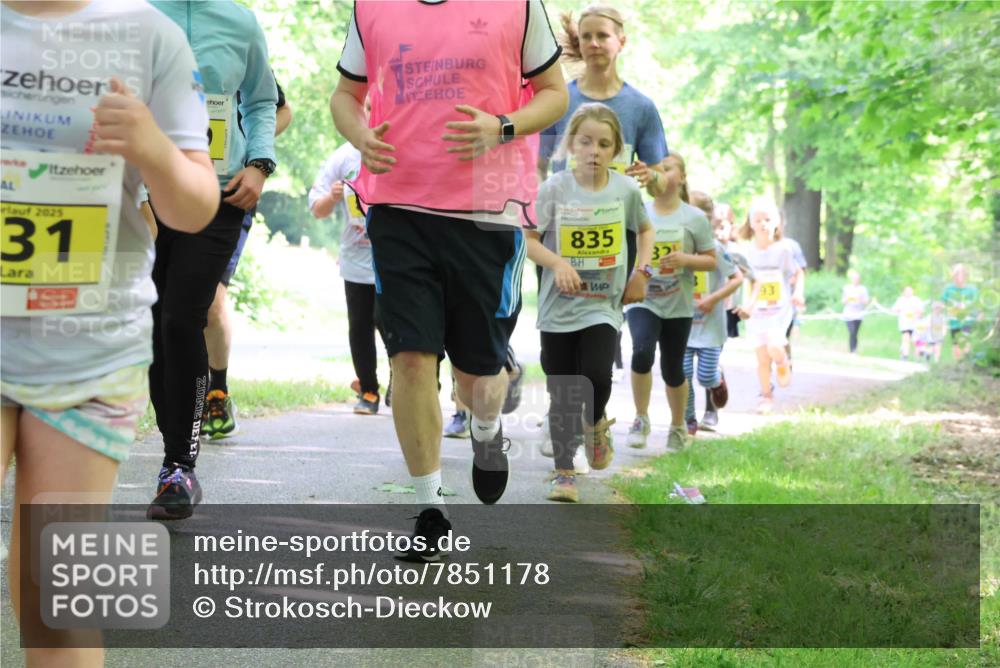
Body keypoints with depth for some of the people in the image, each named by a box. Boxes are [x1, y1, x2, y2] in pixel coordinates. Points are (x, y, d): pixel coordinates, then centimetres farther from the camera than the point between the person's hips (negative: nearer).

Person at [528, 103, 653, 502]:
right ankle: (563, 472, 18)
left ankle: (595, 423, 14)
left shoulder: (626, 190, -1)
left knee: (596, 377, -20)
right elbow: (527, 240, -5)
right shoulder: (554, 189, -7)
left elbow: (644, 229, 18)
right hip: (558, 306, 0)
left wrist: (642, 271, 6)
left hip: (603, 306, 0)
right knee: (562, 394, 4)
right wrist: (557, 263, -21)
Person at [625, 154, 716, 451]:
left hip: (678, 306, 0)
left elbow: (711, 261, 2)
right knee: (642, 351, -25)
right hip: (642, 301, 0)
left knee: (672, 369, 8)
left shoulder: (694, 217, -3)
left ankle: (678, 426, 32)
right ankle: (641, 419, -9)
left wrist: (686, 259, -17)